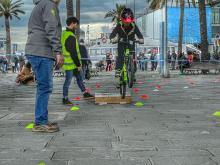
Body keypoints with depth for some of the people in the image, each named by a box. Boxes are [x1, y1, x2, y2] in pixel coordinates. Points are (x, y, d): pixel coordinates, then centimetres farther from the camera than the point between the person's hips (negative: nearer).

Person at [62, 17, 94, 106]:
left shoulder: (64, 34, 11)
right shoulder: (70, 36, -22)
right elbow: (73, 52, -24)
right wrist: (78, 64, -17)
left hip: (73, 63, 10)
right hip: (70, 64, -10)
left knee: (79, 77, 18)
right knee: (68, 80, -1)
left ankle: (85, 93, 29)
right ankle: (65, 99, 9)